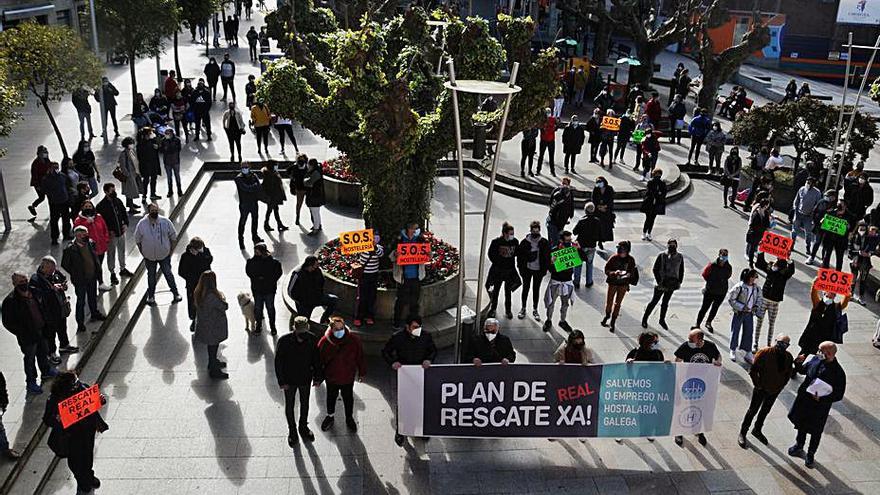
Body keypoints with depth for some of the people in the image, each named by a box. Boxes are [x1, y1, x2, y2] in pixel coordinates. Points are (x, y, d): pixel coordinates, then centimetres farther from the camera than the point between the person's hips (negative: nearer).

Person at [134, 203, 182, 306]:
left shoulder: (165, 222, -15)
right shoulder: (142, 224, -15)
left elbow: (173, 237, -2)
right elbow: (138, 240, -1)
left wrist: (169, 249, -1)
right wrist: (143, 253, 0)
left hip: (164, 255, -1)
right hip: (149, 256, 1)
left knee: (168, 274, 10)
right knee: (151, 276, 17)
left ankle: (176, 294, 26)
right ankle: (151, 296, 35)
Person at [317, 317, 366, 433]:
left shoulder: (354, 340, -21)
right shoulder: (324, 342, -21)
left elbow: (360, 357, -6)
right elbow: (319, 360, -8)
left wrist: (361, 373, 3)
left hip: (348, 378, 0)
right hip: (331, 378, 0)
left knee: (348, 398, 20)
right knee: (331, 397, 24)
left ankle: (349, 418, 45)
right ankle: (330, 416, 50)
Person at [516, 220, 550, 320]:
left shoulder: (544, 243, -9)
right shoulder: (525, 242, -12)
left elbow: (547, 256, -1)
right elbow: (519, 255, -4)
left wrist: (545, 269, -4)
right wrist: (521, 268, -6)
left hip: (539, 270, 0)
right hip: (527, 269, 0)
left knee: (536, 290, 13)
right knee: (525, 288, 13)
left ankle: (535, 310, 27)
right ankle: (523, 308, 29)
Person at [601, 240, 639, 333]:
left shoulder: (631, 260, -8)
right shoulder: (614, 258, -13)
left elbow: (632, 272, 1)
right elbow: (606, 270, -9)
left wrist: (628, 274, -22)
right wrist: (614, 273, -28)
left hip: (623, 284, 0)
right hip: (613, 283, 0)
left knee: (617, 303, 6)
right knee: (609, 302, 10)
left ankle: (612, 323, 19)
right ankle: (607, 315, 42)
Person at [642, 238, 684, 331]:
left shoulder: (680, 257, -2)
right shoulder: (661, 256, -13)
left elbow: (681, 271, 10)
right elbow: (655, 269, -10)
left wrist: (679, 282, 3)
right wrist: (659, 282, -14)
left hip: (672, 284, 4)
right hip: (661, 284, -4)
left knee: (665, 302, 17)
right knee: (654, 301, 4)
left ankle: (662, 320, 33)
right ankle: (644, 319, 19)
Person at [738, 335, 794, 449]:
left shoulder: (788, 357, -5)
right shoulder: (765, 352, -21)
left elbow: (789, 373, 10)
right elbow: (753, 370, -17)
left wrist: (782, 385, 2)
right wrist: (757, 384, -15)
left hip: (775, 390, 5)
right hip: (761, 388, -5)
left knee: (765, 410, 22)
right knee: (753, 410, 5)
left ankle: (757, 430, 43)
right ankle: (742, 434, 18)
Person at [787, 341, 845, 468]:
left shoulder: (838, 373, -27)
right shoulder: (816, 360, -12)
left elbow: (838, 395, -20)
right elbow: (804, 370, 7)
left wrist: (821, 399, -30)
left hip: (819, 406, -5)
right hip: (804, 399, 5)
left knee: (815, 432, 17)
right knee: (801, 425, 26)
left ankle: (811, 455, 39)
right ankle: (799, 446, 51)